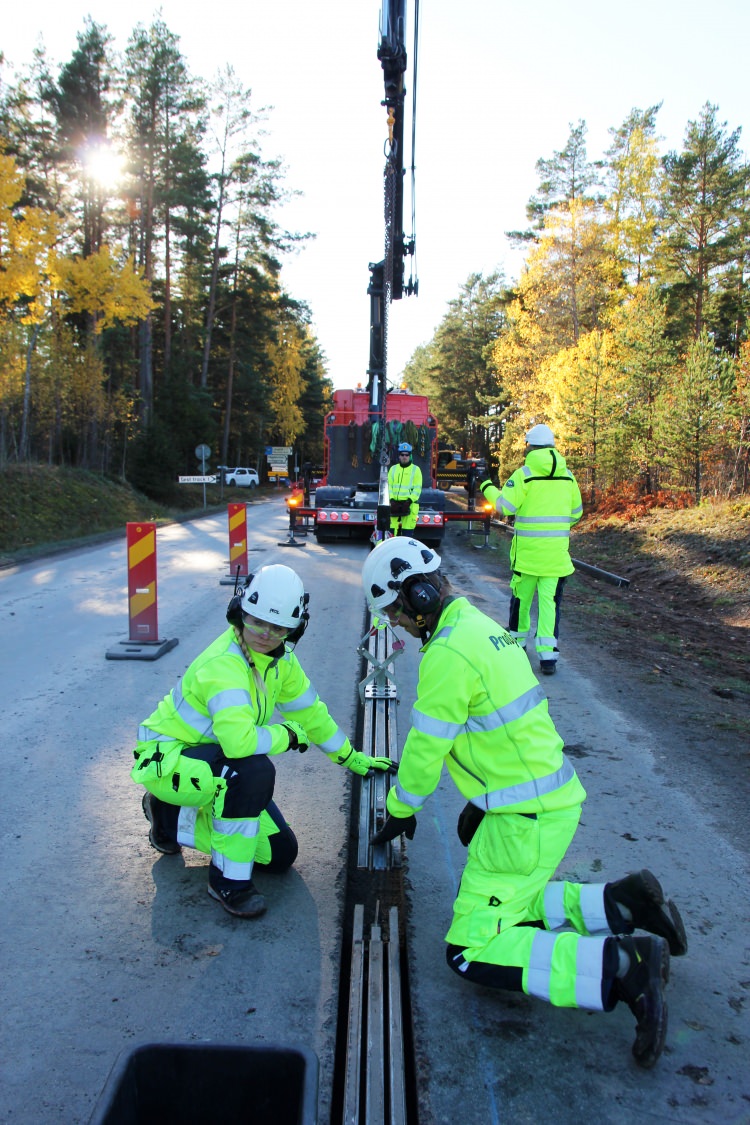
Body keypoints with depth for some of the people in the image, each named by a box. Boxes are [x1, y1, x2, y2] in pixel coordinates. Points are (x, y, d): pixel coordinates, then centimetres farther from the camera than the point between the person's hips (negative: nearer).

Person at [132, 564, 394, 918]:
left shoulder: (280, 659, -4)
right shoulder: (225, 664, -30)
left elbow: (310, 711, 11)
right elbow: (239, 740, -44)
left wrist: (352, 758, 17)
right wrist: (288, 734, -25)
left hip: (216, 766, 8)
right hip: (168, 759, -8)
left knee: (281, 853, 5)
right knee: (255, 769, -36)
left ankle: (173, 820, 19)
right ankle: (229, 879, -16)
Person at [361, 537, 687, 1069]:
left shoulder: (447, 654, -22)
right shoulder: (478, 625, 10)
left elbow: (425, 749, -14)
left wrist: (401, 809, 4)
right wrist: (482, 801, 24)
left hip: (527, 817, -10)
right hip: (553, 796, 10)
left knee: (472, 951, -3)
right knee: (502, 910, 25)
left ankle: (622, 967, -12)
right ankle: (621, 905, 14)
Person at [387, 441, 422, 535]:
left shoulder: (416, 469, 6)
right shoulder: (393, 469, 16)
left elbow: (417, 488, -1)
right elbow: (389, 486, 11)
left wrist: (409, 501, -14)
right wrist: (391, 500, -4)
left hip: (409, 505, -3)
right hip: (394, 504, 3)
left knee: (407, 532, -7)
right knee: (391, 531, -2)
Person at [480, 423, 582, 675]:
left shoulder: (524, 474, -9)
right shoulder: (567, 475, 6)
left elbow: (505, 506, -10)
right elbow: (576, 512, 13)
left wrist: (488, 489, 7)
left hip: (528, 549, -3)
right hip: (557, 550, 3)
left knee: (521, 595, 14)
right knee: (549, 600, 2)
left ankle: (517, 640, 29)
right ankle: (548, 655, -3)